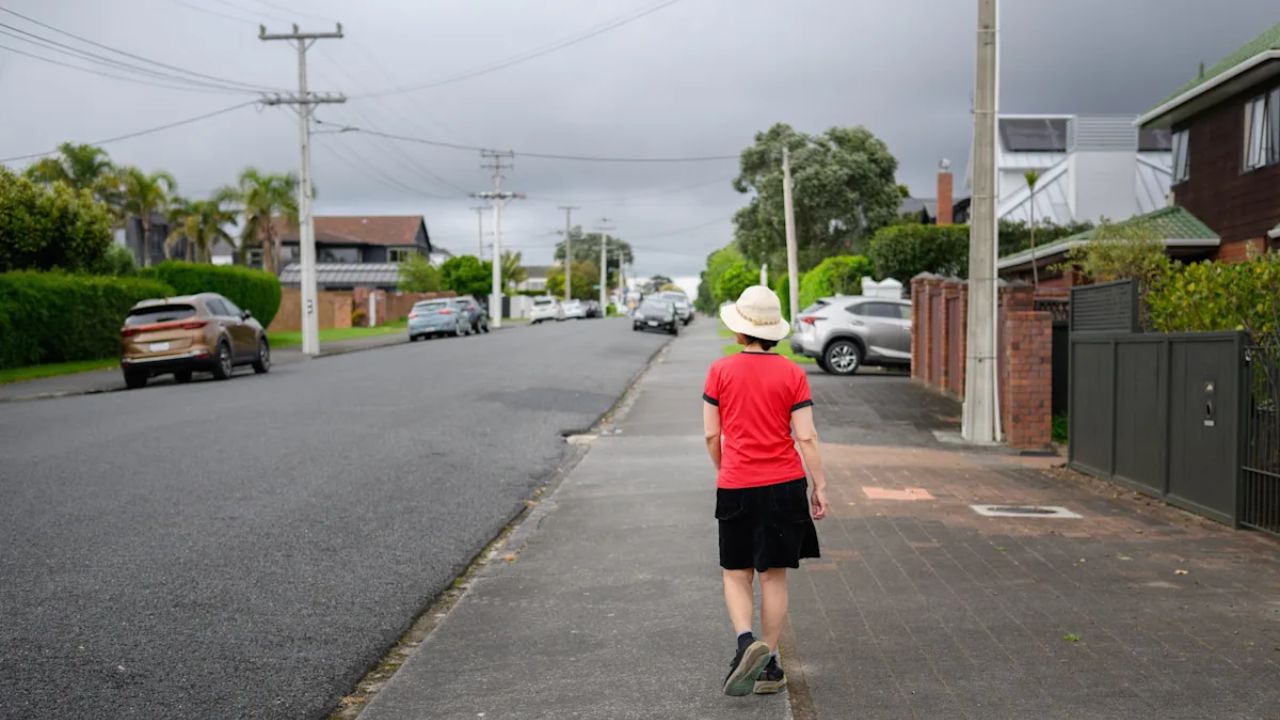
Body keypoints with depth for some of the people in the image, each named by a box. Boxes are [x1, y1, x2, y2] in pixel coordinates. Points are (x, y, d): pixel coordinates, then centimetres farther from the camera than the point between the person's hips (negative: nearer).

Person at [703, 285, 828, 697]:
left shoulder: (721, 371, -4)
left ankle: (746, 641, -11)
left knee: (736, 574, 13)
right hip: (784, 485, 1)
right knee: (774, 576, 11)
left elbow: (712, 435, 0)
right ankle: (769, 666, 16)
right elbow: (806, 437, -6)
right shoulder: (793, 374, -3)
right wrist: (819, 486, 1)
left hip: (736, 488, -1)